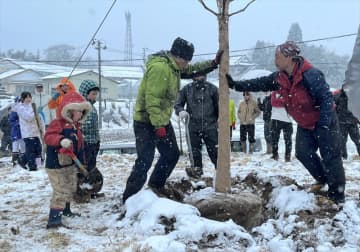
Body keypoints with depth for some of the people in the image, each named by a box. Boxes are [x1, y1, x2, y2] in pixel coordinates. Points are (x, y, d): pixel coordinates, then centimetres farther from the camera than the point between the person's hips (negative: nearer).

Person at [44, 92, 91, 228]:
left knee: (70, 189, 22)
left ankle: (65, 210, 41)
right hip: (56, 165, -9)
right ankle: (53, 218, -13)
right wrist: (61, 140, -46)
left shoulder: (76, 127, 14)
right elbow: (48, 136, -29)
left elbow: (80, 147, 19)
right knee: (60, 191, -14)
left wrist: (81, 163, 20)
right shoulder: (58, 123, -14)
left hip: (71, 164, 9)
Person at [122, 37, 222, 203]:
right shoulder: (159, 67, -24)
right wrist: (158, 125, -27)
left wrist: (213, 63, 13)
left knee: (172, 154, 15)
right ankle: (129, 199, 2)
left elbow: (193, 69, 24)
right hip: (147, 122, -10)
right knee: (145, 161, -9)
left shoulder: (174, 67, 8)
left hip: (162, 121, 10)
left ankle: (156, 187, 31)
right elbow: (152, 99, -28)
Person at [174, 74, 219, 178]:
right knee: (195, 150, 7)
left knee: (214, 150, 1)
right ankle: (197, 169, 21)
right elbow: (178, 104, 7)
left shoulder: (212, 88, 2)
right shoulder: (186, 89, 3)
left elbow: (218, 106, 6)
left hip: (210, 126, -1)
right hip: (193, 126, 1)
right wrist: (181, 111, -16)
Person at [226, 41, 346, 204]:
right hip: (305, 124, 7)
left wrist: (324, 124, -31)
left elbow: (327, 98, -28)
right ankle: (322, 179, 22)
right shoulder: (279, 78, -5)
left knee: (331, 157, -3)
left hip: (324, 122, -7)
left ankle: (337, 194, 7)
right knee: (303, 152, 1)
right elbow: (259, 84, 2)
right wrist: (236, 85, -5)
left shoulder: (311, 75, -28)